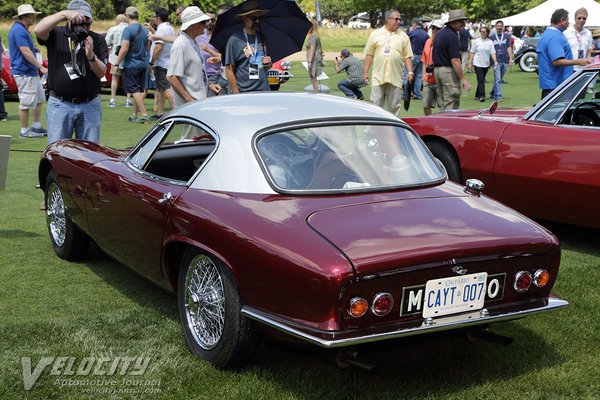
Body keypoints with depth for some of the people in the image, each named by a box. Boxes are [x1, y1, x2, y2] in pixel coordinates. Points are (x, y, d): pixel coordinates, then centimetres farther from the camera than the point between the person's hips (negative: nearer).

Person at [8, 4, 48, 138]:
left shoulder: (22, 29, 16)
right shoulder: (19, 30, -17)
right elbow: (26, 52, -24)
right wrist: (41, 67, -24)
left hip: (31, 72, 11)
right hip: (24, 73, -11)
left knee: (39, 99, 16)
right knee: (26, 103, -5)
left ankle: (36, 126, 23)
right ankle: (24, 131, 3)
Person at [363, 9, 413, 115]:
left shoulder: (403, 36, 9)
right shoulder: (375, 34, 7)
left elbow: (407, 56, 7)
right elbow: (369, 54, 7)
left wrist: (410, 71, -4)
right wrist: (366, 72, 2)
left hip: (395, 78, 1)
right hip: (378, 77, -1)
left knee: (394, 106, 5)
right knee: (376, 104, 0)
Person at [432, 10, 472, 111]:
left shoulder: (439, 33, 13)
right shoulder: (452, 36, -16)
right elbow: (455, 61, -20)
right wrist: (463, 79, -18)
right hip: (449, 71, -9)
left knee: (444, 103, 14)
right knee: (451, 105, -6)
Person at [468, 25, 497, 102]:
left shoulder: (490, 42, 4)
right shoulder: (476, 41, 0)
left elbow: (492, 52, -2)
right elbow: (472, 53, 2)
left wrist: (495, 61, -18)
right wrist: (470, 63, -2)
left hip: (486, 64, 3)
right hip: (477, 64, -3)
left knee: (481, 80, 11)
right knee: (481, 80, -14)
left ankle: (477, 95, 23)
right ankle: (481, 96, -18)